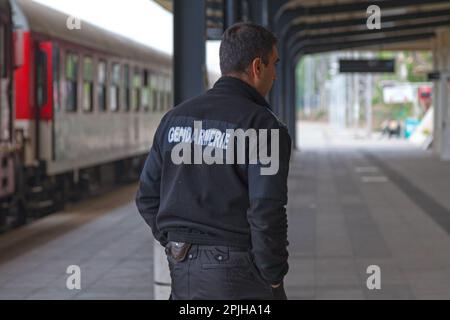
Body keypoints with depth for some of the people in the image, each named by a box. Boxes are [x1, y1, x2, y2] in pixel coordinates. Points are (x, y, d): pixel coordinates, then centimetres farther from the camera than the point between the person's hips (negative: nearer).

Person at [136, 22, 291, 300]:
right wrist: (273, 277, -8)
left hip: (184, 269, 6)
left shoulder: (176, 117, 6)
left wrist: (180, 248, 15)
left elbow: (149, 197, 8)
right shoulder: (263, 126, -14)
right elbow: (267, 213, -20)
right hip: (240, 275, -6)